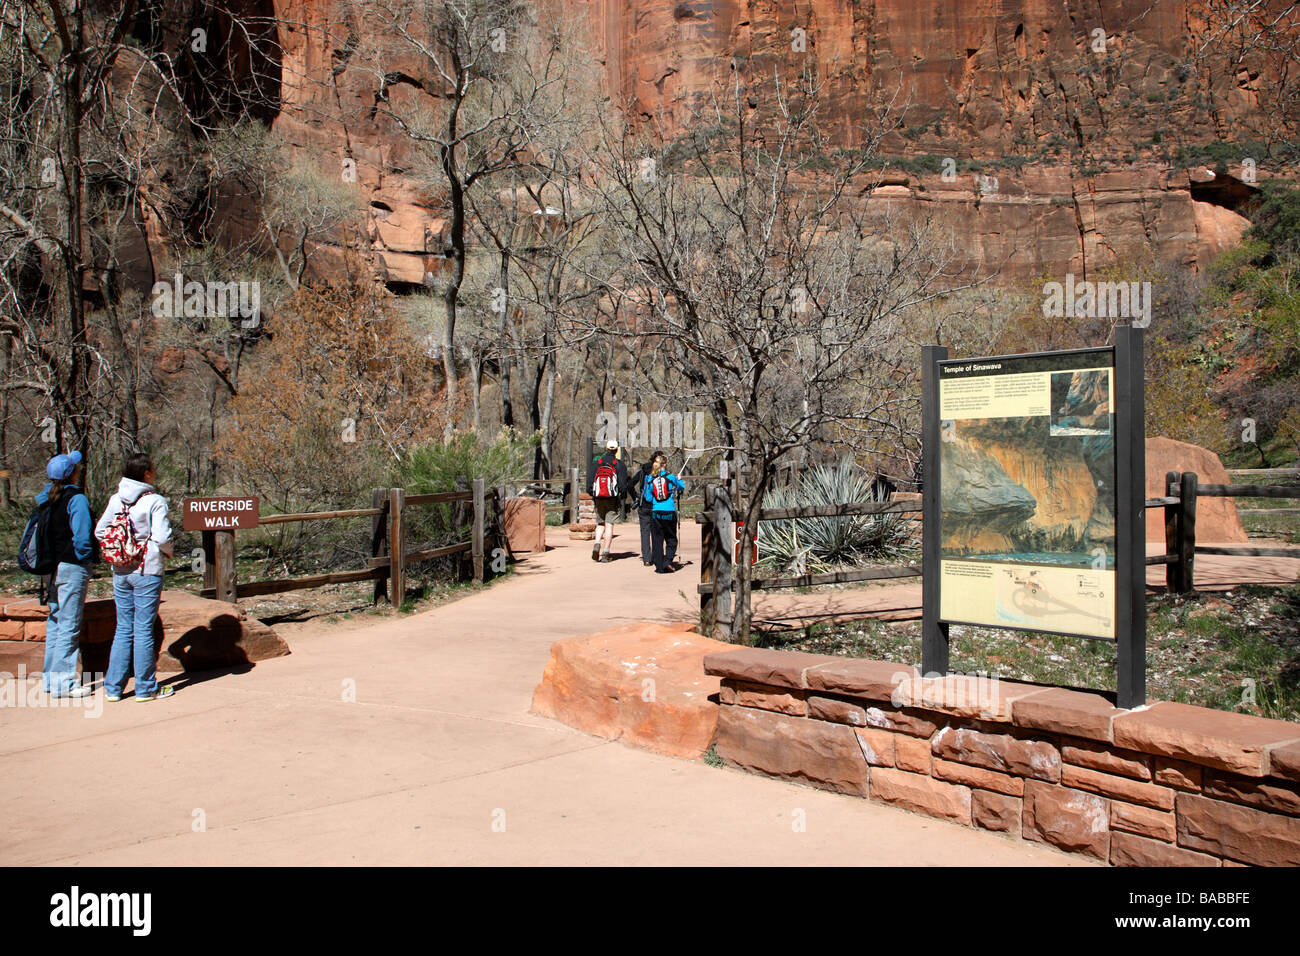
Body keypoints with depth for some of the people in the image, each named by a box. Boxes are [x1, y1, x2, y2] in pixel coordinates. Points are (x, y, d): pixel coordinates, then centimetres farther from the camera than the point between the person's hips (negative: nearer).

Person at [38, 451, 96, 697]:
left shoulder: (48, 496, 5)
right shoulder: (77, 499, -16)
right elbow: (82, 536, -21)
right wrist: (87, 558, -5)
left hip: (53, 567, 8)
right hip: (72, 567, -8)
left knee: (55, 620, 17)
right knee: (69, 625, -3)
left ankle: (51, 676, 26)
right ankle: (64, 682, 1)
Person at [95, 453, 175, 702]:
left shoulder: (116, 499, 5)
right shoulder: (155, 501, -13)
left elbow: (100, 531, 8)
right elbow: (162, 536, -19)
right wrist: (168, 551, 1)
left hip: (120, 572, 6)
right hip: (147, 571, -5)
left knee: (123, 629, 13)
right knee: (144, 630, 1)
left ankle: (113, 687, 17)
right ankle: (146, 688, 10)